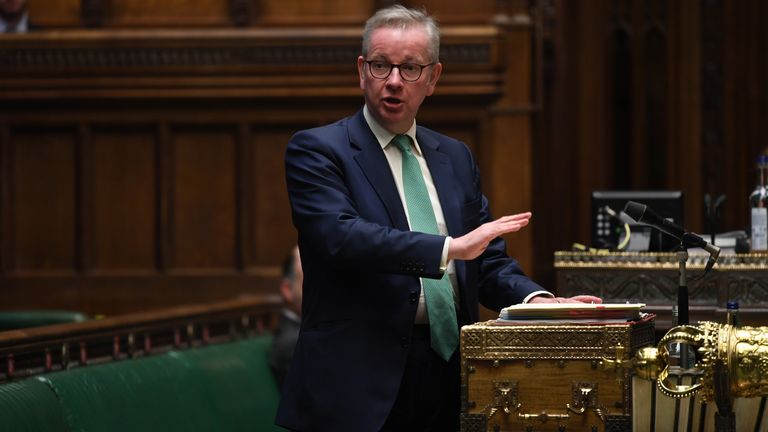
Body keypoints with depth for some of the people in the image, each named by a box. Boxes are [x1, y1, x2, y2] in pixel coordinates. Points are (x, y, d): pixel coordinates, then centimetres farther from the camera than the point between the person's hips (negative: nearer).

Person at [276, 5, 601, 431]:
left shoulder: (456, 157, 16)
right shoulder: (317, 151, -3)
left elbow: (489, 262, 14)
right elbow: (341, 237, -20)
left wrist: (538, 300, -6)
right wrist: (449, 249, -26)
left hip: (448, 377, 5)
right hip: (360, 383, -5)